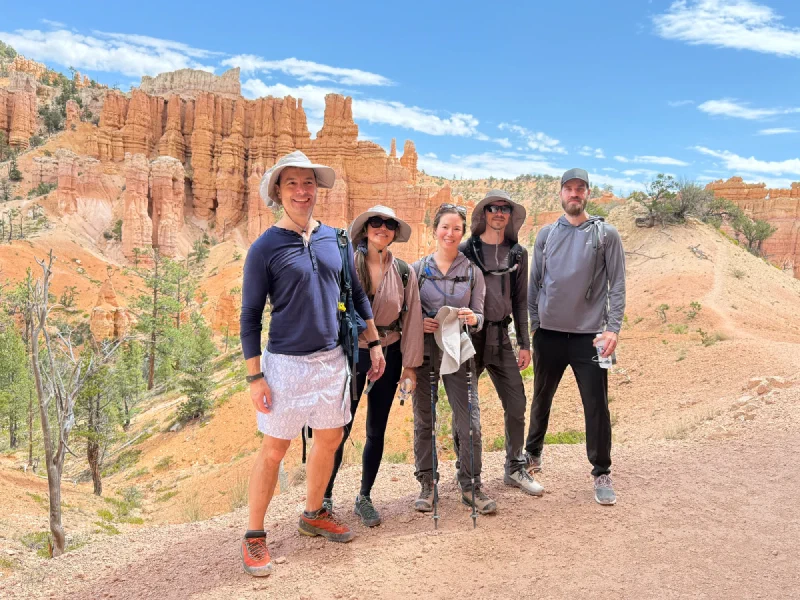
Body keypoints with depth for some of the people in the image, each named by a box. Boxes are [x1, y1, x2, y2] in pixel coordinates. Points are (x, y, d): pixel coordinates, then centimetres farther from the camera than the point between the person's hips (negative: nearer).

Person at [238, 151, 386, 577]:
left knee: (330, 441, 15)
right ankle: (254, 537, 20)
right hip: (286, 363, -5)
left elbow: (356, 294, 13)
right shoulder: (265, 248, -9)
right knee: (274, 450, 3)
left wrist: (374, 343, 11)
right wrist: (255, 376, -11)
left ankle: (313, 515, 37)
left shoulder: (335, 239, 5)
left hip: (332, 359, 5)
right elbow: (250, 316, -8)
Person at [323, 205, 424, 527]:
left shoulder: (404, 272, 1)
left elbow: (412, 319, 3)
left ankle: (364, 498, 27)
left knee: (376, 430, 10)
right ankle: (325, 497, 17)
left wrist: (410, 365, 1)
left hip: (388, 355, 3)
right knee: (339, 428, -2)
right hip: (351, 353, -2)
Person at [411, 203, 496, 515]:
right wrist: (419, 324, -14)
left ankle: (470, 486, 14)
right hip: (423, 351, 0)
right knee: (423, 420, 7)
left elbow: (479, 315, 5)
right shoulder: (417, 269, 3)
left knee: (470, 422, -3)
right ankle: (426, 483, 22)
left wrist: (473, 319, -17)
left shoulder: (472, 272, 5)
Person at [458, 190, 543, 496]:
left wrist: (524, 343, 9)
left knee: (516, 405, 5)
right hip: (468, 335, -3)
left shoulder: (517, 253, 10)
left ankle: (515, 469, 23)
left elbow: (520, 301, 12)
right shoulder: (466, 250, -1)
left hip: (500, 336, 3)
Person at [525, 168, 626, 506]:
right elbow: (534, 282, 9)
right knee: (542, 399, 16)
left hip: (589, 335, -2)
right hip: (548, 333, 3)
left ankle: (602, 473, 16)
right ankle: (533, 454, 36)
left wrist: (613, 328, -13)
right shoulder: (546, 234, 7)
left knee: (596, 406, 1)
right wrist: (532, 323, 3)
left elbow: (617, 284, -3)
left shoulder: (606, 234, 0)